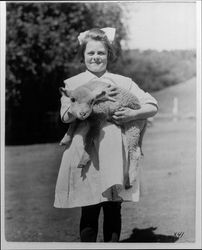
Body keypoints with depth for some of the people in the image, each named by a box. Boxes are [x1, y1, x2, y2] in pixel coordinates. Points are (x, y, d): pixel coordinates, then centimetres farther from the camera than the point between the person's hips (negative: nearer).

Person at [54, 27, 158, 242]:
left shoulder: (123, 82, 12)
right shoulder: (72, 83, 10)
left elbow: (153, 106, 9)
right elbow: (66, 115, -6)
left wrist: (132, 114, -10)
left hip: (114, 152, 1)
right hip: (84, 152, -1)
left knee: (113, 210, 5)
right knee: (89, 211, 1)